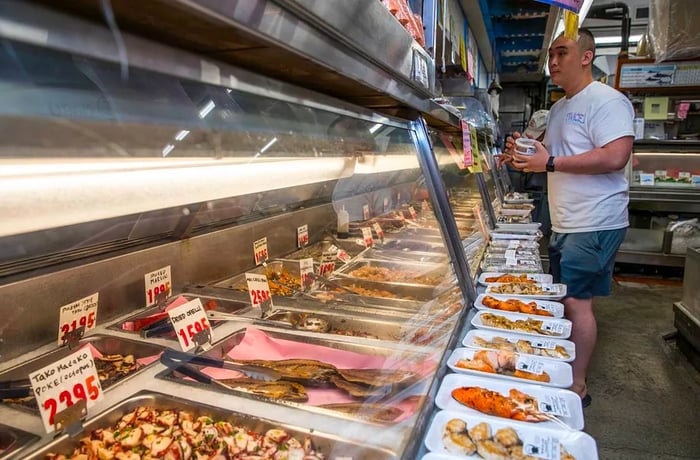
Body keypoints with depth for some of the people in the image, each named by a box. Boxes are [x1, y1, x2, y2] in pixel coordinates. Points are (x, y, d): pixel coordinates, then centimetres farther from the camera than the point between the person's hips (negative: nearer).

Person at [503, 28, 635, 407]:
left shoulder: (606, 101, -12)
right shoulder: (559, 108, 17)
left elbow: (616, 157, -25)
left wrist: (550, 163, -22)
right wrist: (526, 151, 6)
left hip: (593, 225, -9)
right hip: (565, 224, 9)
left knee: (576, 301, -4)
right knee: (567, 299, 15)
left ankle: (577, 387, 10)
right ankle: (568, 372, 29)